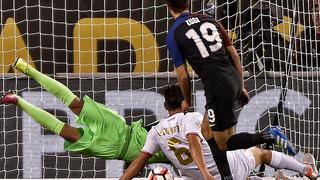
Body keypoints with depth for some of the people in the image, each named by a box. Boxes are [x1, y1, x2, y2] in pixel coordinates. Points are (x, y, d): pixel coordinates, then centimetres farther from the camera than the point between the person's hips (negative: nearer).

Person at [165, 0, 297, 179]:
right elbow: (234, 54, 14)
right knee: (207, 130, 22)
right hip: (234, 80, 7)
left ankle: (269, 136, -10)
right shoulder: (209, 20, 13)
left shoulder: (173, 35, -2)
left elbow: (183, 76, -1)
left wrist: (187, 101, 17)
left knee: (223, 143, 6)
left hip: (217, 87, -7)